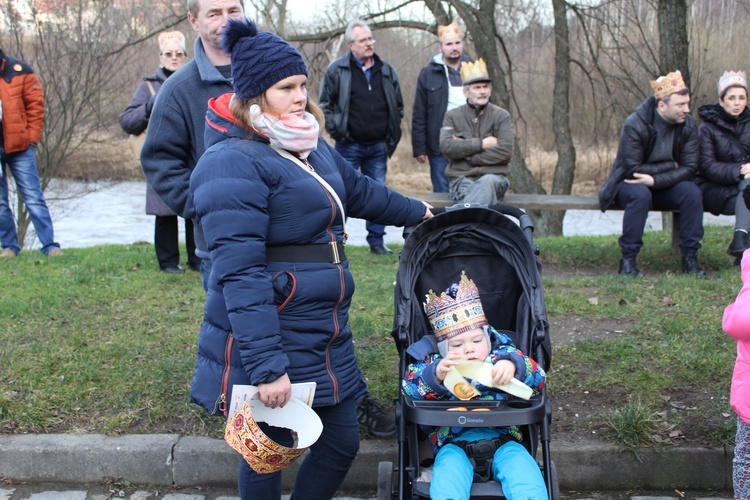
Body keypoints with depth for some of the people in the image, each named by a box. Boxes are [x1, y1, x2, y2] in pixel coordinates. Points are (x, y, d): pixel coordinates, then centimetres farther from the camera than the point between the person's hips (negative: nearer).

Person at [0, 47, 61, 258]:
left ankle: (50, 245, 1)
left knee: (33, 198, -2)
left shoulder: (19, 71, -3)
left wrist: (32, 138, -4)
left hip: (18, 146, -2)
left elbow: (35, 106, 0)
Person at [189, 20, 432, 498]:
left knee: (342, 442, 15)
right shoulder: (233, 163, -18)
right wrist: (266, 366, -27)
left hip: (326, 340, 9)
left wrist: (417, 212, 40)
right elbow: (240, 274, -25)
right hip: (270, 343, -8)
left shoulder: (309, 146, 10)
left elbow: (358, 189, 29)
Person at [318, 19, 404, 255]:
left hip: (378, 147, 3)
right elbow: (325, 104, 2)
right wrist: (336, 131, -7)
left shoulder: (386, 71, 9)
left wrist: (393, 136, 8)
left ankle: (376, 241, 18)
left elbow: (398, 106, 17)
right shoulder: (337, 70, -2)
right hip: (349, 146, -3)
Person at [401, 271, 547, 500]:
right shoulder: (432, 360, 10)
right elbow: (409, 388, -3)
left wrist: (513, 365, -21)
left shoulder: (502, 353, 12)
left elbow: (538, 377, 2)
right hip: (454, 442, -1)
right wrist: (435, 375, -23)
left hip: (502, 438, 1)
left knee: (522, 467, -29)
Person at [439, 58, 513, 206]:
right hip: (462, 178, 0)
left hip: (494, 177, 0)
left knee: (487, 182, -38)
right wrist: (482, 144, -8)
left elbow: (505, 152, -4)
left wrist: (469, 156, -5)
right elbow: (446, 146, -6)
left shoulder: (501, 116, 11)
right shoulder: (452, 116, 13)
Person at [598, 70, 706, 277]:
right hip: (629, 185, -4)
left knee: (692, 192, -25)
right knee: (640, 195, -37)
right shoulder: (634, 125, -21)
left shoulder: (688, 125, -7)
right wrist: (671, 165, -18)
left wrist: (655, 180, -28)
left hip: (665, 187, 4)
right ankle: (628, 260, -28)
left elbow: (689, 168, -14)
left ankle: (690, 257, -17)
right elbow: (633, 169, -24)